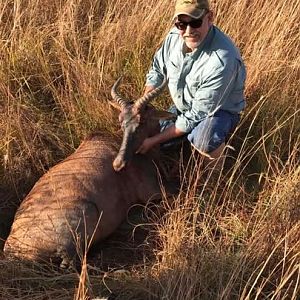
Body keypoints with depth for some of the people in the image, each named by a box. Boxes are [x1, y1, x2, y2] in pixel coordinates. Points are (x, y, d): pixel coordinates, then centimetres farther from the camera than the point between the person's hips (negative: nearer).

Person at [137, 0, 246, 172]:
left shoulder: (222, 61, -36)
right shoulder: (175, 36, -16)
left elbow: (196, 117, -30)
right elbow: (157, 69, 4)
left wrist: (153, 141, -25)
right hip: (183, 106, 7)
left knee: (204, 142, -38)